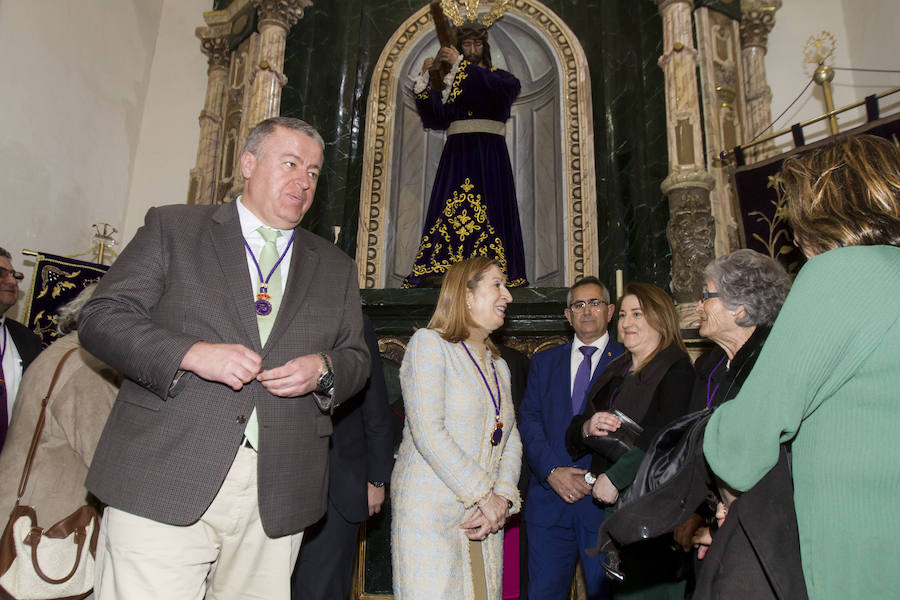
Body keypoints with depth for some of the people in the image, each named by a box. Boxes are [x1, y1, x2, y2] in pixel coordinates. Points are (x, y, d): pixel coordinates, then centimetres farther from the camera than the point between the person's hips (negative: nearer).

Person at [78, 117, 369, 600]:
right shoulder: (171, 227, 8)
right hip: (162, 484, -2)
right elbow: (100, 317, 2)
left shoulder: (336, 267, 16)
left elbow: (356, 359, 17)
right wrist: (193, 353, -14)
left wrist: (323, 369, -7)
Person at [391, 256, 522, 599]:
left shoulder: (499, 366, 17)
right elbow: (427, 430, -16)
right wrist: (484, 494, -14)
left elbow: (511, 440, 9)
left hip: (485, 519, 6)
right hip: (430, 513, -6)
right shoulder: (429, 343, -6)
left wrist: (503, 498, -8)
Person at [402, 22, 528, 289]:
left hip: (489, 156, -2)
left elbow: (503, 87, -13)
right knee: (449, 211, -9)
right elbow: (433, 119, 8)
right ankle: (440, 275, -11)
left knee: (488, 212, -11)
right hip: (456, 154, 2)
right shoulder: (447, 81, 20)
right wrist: (425, 80, -1)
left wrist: (461, 65, -14)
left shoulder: (497, 76, 13)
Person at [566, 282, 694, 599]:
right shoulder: (614, 370, 15)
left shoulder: (676, 370, -7)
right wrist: (587, 428, -8)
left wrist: (615, 477, -20)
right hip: (614, 503, 7)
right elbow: (572, 437, 14)